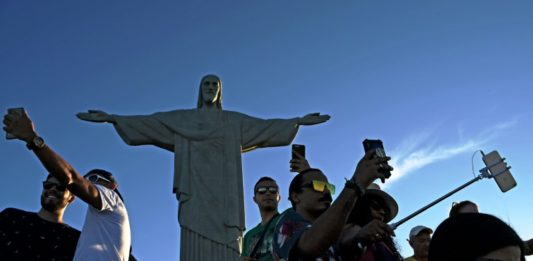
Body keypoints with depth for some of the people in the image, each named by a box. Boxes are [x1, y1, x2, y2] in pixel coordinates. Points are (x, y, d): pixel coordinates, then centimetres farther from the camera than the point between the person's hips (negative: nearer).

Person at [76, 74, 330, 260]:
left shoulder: (234, 121, 22)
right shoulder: (182, 118, 20)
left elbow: (266, 126, 14)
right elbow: (147, 122, 12)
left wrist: (298, 120, 4)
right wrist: (112, 118, 3)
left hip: (223, 190, 1)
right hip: (196, 189, 0)